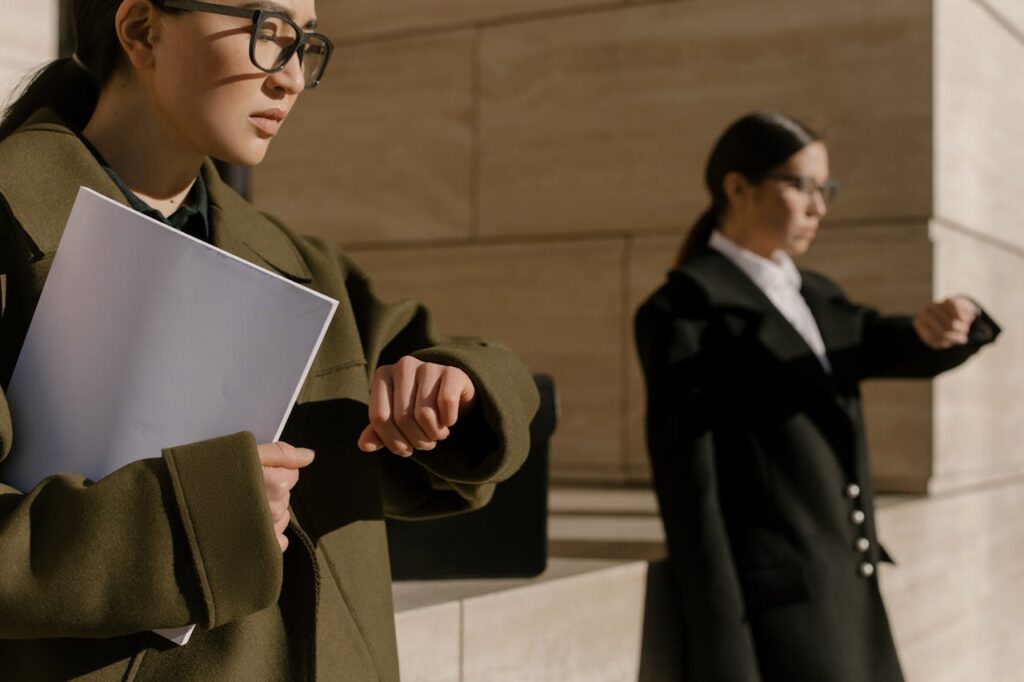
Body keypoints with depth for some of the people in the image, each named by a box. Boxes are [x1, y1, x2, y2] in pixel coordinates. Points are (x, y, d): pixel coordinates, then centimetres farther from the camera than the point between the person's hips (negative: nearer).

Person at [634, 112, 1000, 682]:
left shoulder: (816, 299, 16)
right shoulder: (686, 309, -9)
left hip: (847, 601, 8)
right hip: (771, 613, -8)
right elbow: (689, 486, -14)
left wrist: (951, 321, -19)